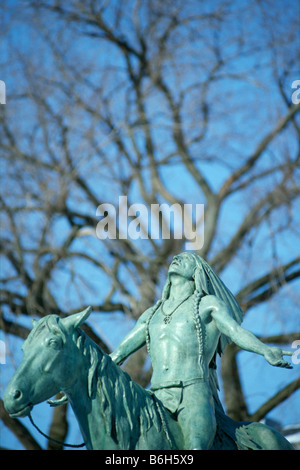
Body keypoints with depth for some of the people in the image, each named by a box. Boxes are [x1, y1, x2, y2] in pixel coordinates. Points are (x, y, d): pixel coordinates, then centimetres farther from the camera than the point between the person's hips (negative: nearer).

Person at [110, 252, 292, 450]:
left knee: (197, 445, -31)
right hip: (158, 396, 5)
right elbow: (120, 352, 30)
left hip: (194, 391, -5)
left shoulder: (208, 304, 14)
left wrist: (266, 351, -19)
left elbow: (236, 330, -2)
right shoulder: (151, 314, 29)